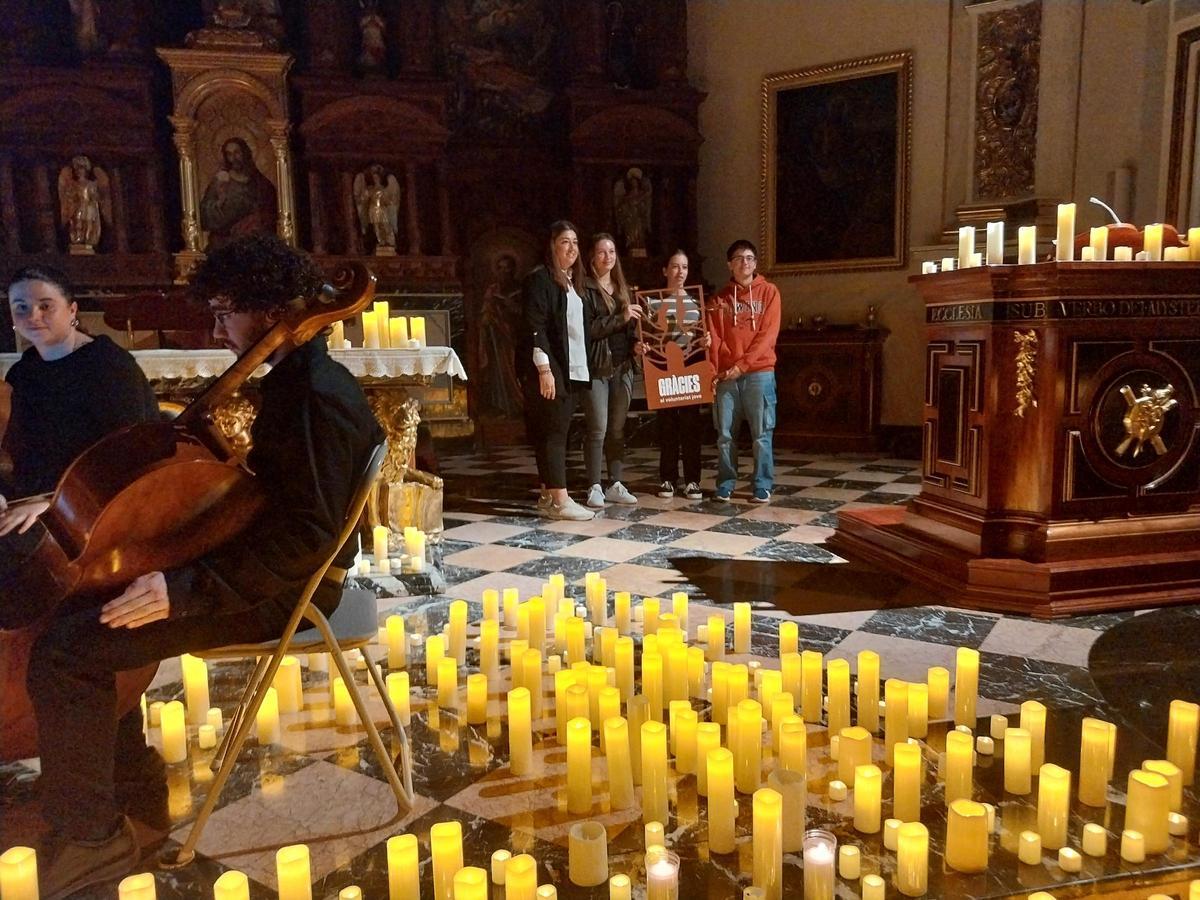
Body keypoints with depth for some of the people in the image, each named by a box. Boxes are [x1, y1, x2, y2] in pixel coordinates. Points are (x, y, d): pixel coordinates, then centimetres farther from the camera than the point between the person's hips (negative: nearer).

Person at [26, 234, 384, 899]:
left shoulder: (317, 396, -23)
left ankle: (91, 834, -2)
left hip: (280, 593, -11)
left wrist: (187, 589, -27)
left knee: (66, 649, -17)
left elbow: (307, 537, -29)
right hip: (264, 566, 11)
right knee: (82, 599, 21)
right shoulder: (297, 379, 9)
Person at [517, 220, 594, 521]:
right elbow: (535, 327, -14)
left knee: (557, 432, 10)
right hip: (549, 370, -8)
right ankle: (559, 500, -7)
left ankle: (547, 494, 16)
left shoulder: (573, 281, 18)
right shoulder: (540, 279, -7)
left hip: (573, 370, 8)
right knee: (554, 431, -8)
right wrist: (544, 368, -20)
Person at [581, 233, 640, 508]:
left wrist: (636, 343, 1)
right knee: (598, 430, -5)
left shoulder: (622, 287, 17)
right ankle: (594, 488, 3)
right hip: (597, 367, -6)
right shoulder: (585, 289, -4)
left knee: (618, 429, 9)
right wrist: (620, 318, -17)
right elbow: (586, 328, -15)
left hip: (623, 366, 6)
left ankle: (615, 485, 15)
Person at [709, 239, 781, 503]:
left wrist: (742, 364, -12)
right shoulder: (721, 297, 11)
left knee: (761, 433, 0)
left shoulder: (769, 292, 4)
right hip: (726, 375, 2)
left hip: (759, 373, -2)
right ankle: (725, 484, 13)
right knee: (725, 434, 3)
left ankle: (762, 486, 8)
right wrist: (714, 372, -7)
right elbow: (714, 338, 5)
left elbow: (768, 334, -5)